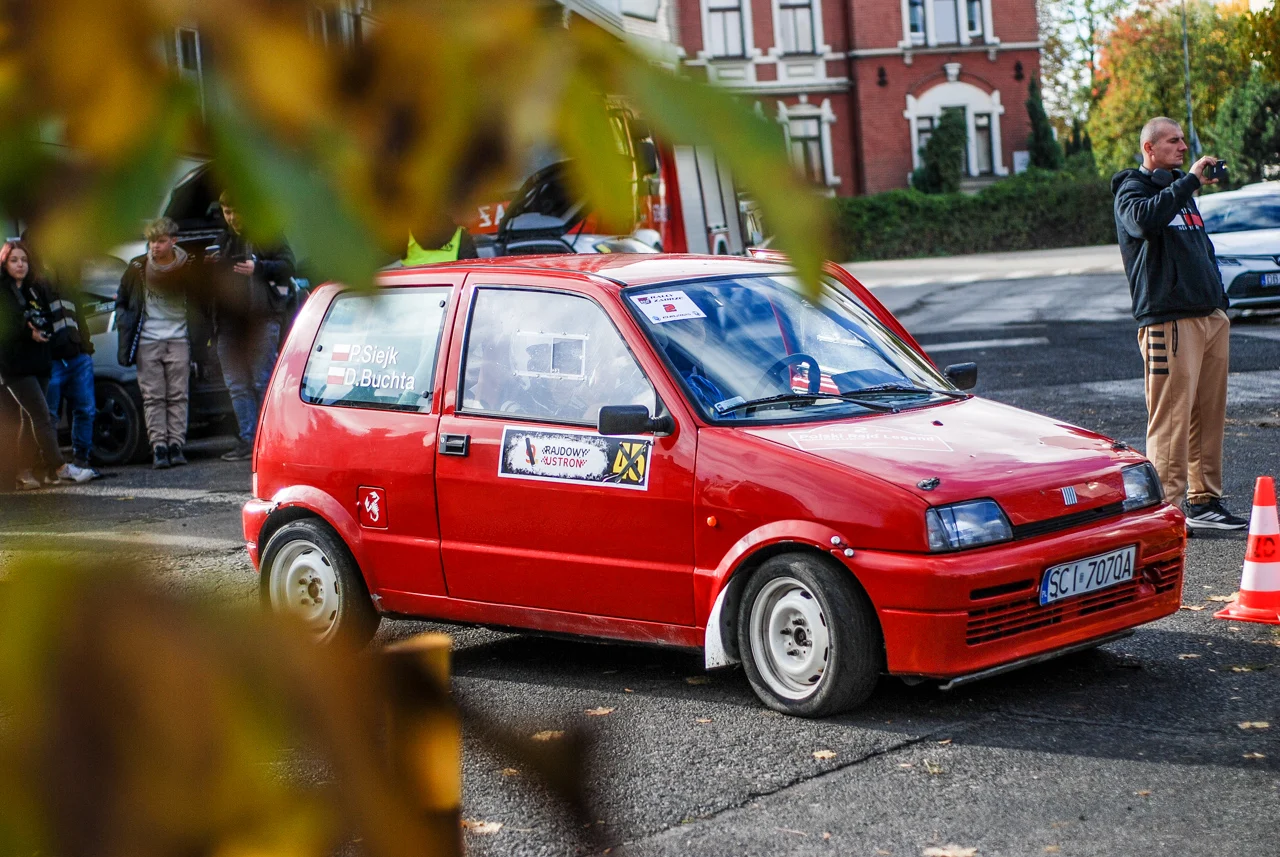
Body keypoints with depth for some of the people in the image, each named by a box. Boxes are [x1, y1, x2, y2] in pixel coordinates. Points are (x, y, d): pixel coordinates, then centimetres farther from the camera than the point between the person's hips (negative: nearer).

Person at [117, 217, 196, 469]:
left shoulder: (187, 268, -3)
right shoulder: (137, 268, 1)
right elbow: (121, 302, 13)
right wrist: (126, 327, 3)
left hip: (178, 338, -1)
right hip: (147, 341, 1)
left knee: (178, 396, -1)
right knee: (153, 397, -2)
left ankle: (176, 445, 3)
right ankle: (159, 447, -2)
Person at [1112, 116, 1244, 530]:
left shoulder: (1181, 190, 25)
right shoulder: (1133, 190, 0)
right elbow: (1145, 219, -25)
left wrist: (1220, 303, 22)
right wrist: (1191, 181, -20)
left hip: (1210, 317, 8)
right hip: (1168, 320, -8)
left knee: (1209, 414, 7)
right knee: (1171, 415, -11)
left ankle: (1205, 500, 13)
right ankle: (1164, 508, -9)